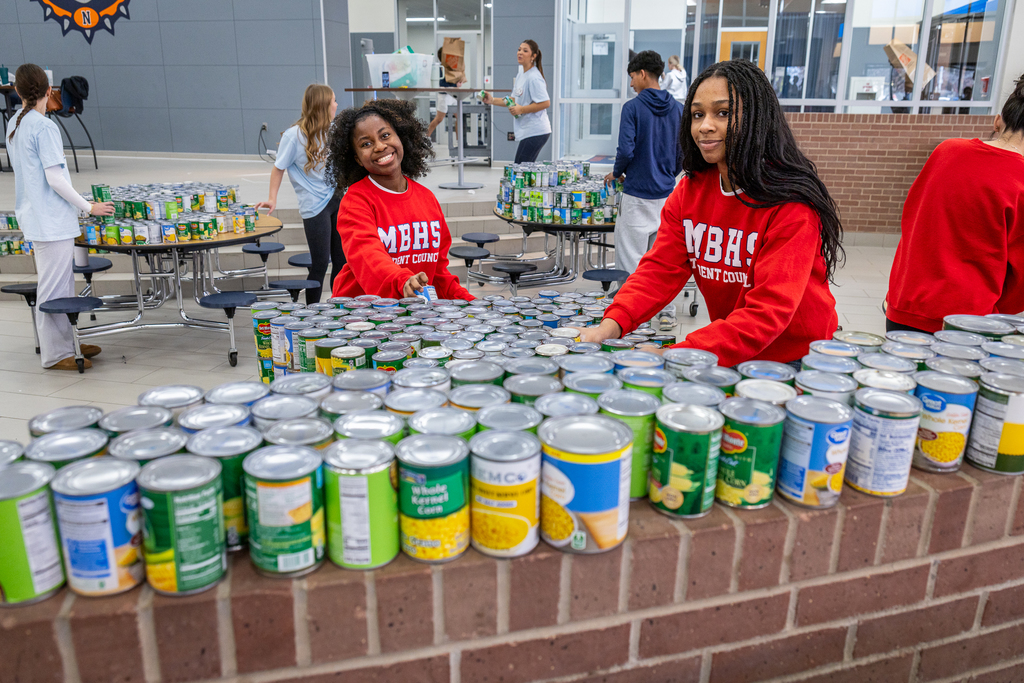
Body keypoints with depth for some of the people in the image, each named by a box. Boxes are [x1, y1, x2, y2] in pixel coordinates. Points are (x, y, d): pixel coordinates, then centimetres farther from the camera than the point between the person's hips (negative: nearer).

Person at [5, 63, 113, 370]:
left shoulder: (14, 125, 12)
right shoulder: (45, 127, -16)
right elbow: (54, 178, -19)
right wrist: (88, 207, -11)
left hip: (35, 216, 9)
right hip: (53, 220, -9)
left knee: (62, 284, 17)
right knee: (54, 287, -3)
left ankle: (66, 342, 27)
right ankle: (56, 354, 5)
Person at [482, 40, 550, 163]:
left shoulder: (534, 78, -15)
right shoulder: (520, 76, 16)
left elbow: (545, 103, -21)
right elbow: (514, 100, 22)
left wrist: (521, 110, -19)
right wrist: (492, 100, 11)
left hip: (535, 132, -10)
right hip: (527, 131, 10)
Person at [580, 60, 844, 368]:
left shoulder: (792, 205, -18)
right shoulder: (690, 190, 0)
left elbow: (770, 310, -25)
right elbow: (661, 268, -4)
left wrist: (679, 356, -36)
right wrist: (613, 323, -23)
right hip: (728, 355, 5)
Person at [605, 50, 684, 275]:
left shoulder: (632, 107, -9)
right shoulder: (677, 109, 6)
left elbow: (626, 151, -16)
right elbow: (683, 154, 8)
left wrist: (616, 172, 3)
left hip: (637, 192, -6)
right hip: (666, 192, 6)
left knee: (631, 261, 0)